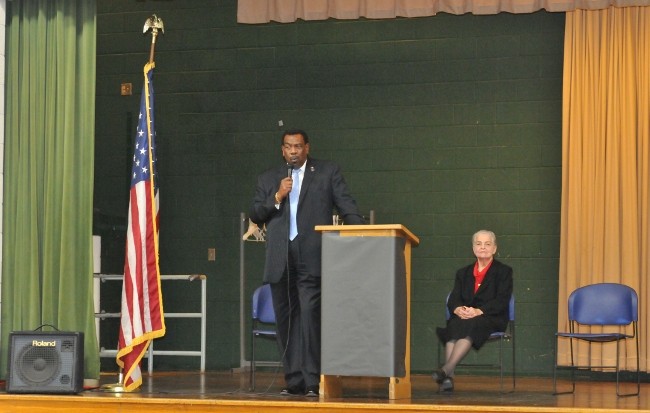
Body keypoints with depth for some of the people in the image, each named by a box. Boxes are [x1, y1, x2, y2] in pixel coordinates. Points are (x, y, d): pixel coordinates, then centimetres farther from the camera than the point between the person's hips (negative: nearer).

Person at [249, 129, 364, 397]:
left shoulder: (328, 172, 10)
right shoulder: (268, 179, 17)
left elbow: (346, 207, 5)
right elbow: (255, 216, 12)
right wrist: (277, 197, -4)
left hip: (312, 257, -4)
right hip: (280, 261, 4)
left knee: (310, 315, -14)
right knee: (286, 320, 5)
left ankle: (312, 381, -13)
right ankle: (294, 381, 12)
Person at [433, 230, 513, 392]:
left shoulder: (503, 271, 11)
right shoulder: (463, 273, 24)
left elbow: (501, 301, -4)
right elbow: (453, 299, 11)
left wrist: (479, 311, -21)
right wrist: (458, 309, -15)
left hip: (491, 319, -3)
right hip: (463, 317, 3)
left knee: (470, 326, -38)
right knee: (454, 325, -34)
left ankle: (446, 369, -52)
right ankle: (448, 378, -47)